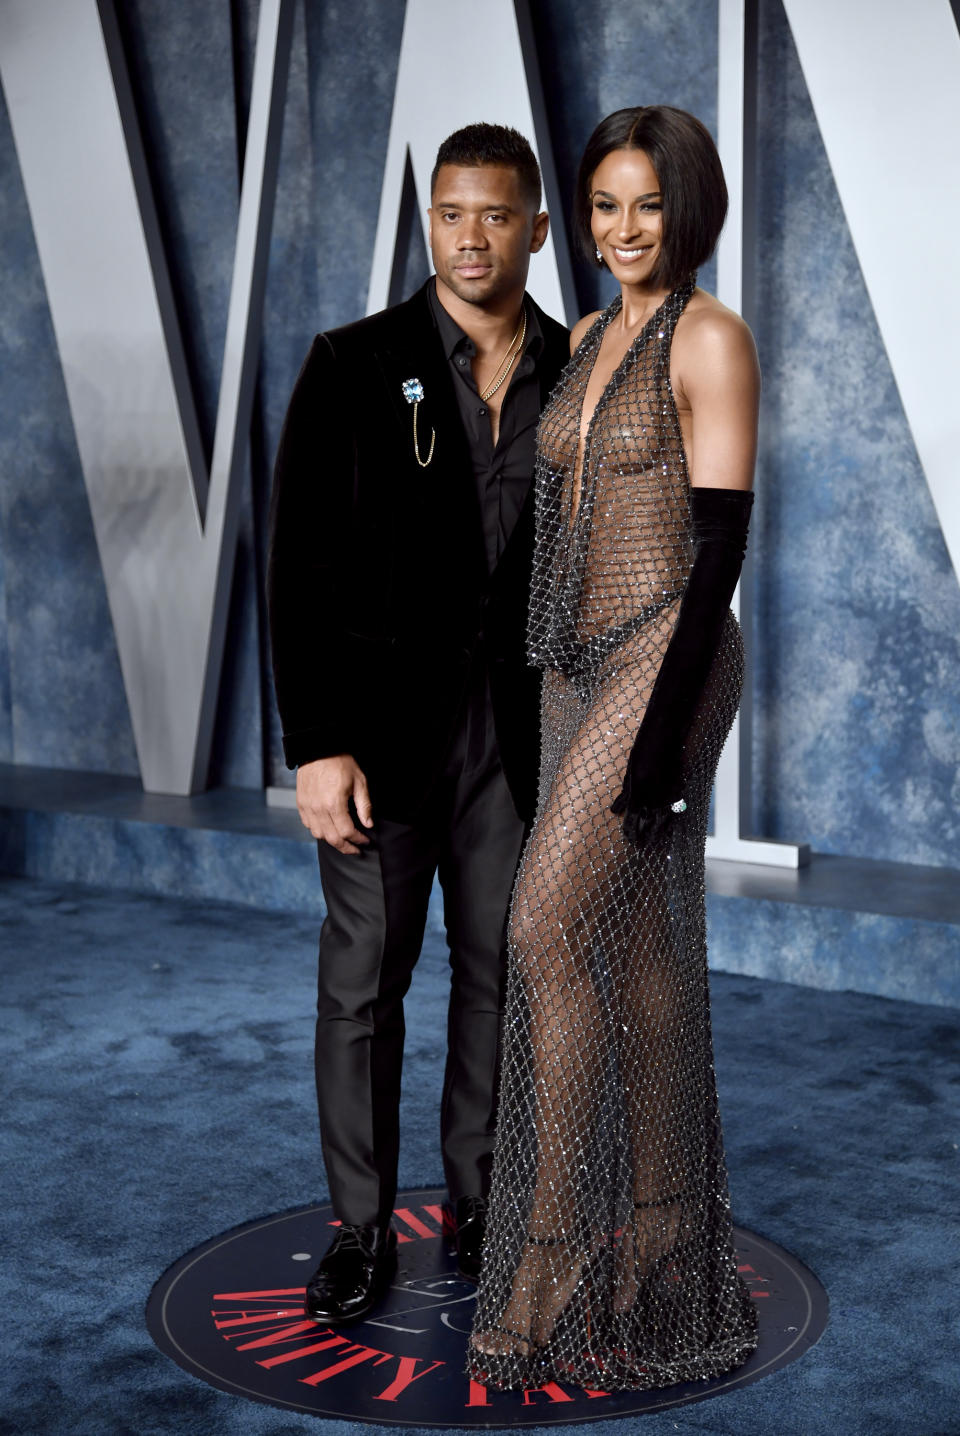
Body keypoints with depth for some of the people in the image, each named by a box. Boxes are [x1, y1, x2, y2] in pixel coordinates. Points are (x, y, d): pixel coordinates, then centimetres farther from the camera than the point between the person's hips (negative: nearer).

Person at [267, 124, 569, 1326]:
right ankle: (360, 1231, 17)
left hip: (517, 725, 3)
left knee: (498, 970, 10)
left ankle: (478, 1204, 27)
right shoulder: (353, 367, -7)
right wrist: (314, 747, -15)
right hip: (382, 724, -2)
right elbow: (299, 568, -9)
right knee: (363, 980, 4)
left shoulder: (578, 376, 2)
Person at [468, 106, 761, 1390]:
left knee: (548, 931, -13)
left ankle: (548, 1262, -4)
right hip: (578, 663, 8)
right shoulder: (585, 339, 15)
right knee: (640, 947, 11)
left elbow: (721, 541, -14)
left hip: (664, 657, -8)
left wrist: (667, 723, -20)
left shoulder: (712, 339, -8)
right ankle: (663, 1236, 21)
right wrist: (554, 678, 18)